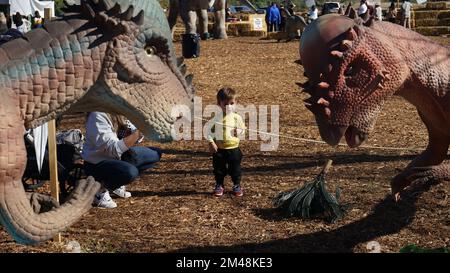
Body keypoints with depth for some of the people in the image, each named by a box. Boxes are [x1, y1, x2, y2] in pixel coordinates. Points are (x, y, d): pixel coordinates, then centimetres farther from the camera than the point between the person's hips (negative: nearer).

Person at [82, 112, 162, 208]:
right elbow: (113, 148, -30)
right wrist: (138, 133, -34)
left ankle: (116, 182, 9)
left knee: (155, 154, 5)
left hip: (116, 157, 9)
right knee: (130, 172, -36)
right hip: (96, 163, -9)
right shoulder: (98, 115, -26)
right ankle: (99, 190, -8)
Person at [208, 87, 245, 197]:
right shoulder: (216, 118, -7)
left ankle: (237, 186, 26)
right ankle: (219, 186, 27)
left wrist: (239, 132, -17)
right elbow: (209, 131, -4)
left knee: (235, 169, 9)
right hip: (219, 149, 0)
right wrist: (211, 143, -13)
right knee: (219, 169, 10)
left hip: (234, 148, 0)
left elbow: (243, 130, 5)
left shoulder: (237, 118, -3)